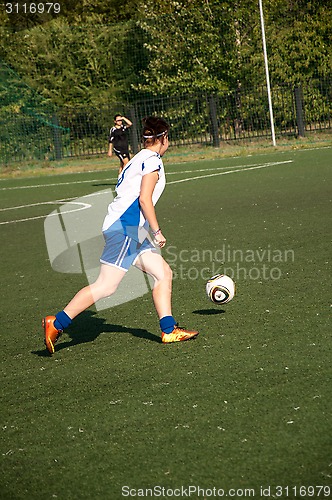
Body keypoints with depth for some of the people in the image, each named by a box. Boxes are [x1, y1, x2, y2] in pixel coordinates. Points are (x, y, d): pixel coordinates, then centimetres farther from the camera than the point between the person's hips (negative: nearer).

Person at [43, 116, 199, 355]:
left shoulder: (138, 160, 22)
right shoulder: (152, 160, -6)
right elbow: (144, 199, -15)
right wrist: (157, 231, -10)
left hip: (131, 231, 11)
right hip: (124, 228, -11)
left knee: (164, 273, 9)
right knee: (107, 286, -11)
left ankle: (169, 330, 9)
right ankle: (57, 323, -9)